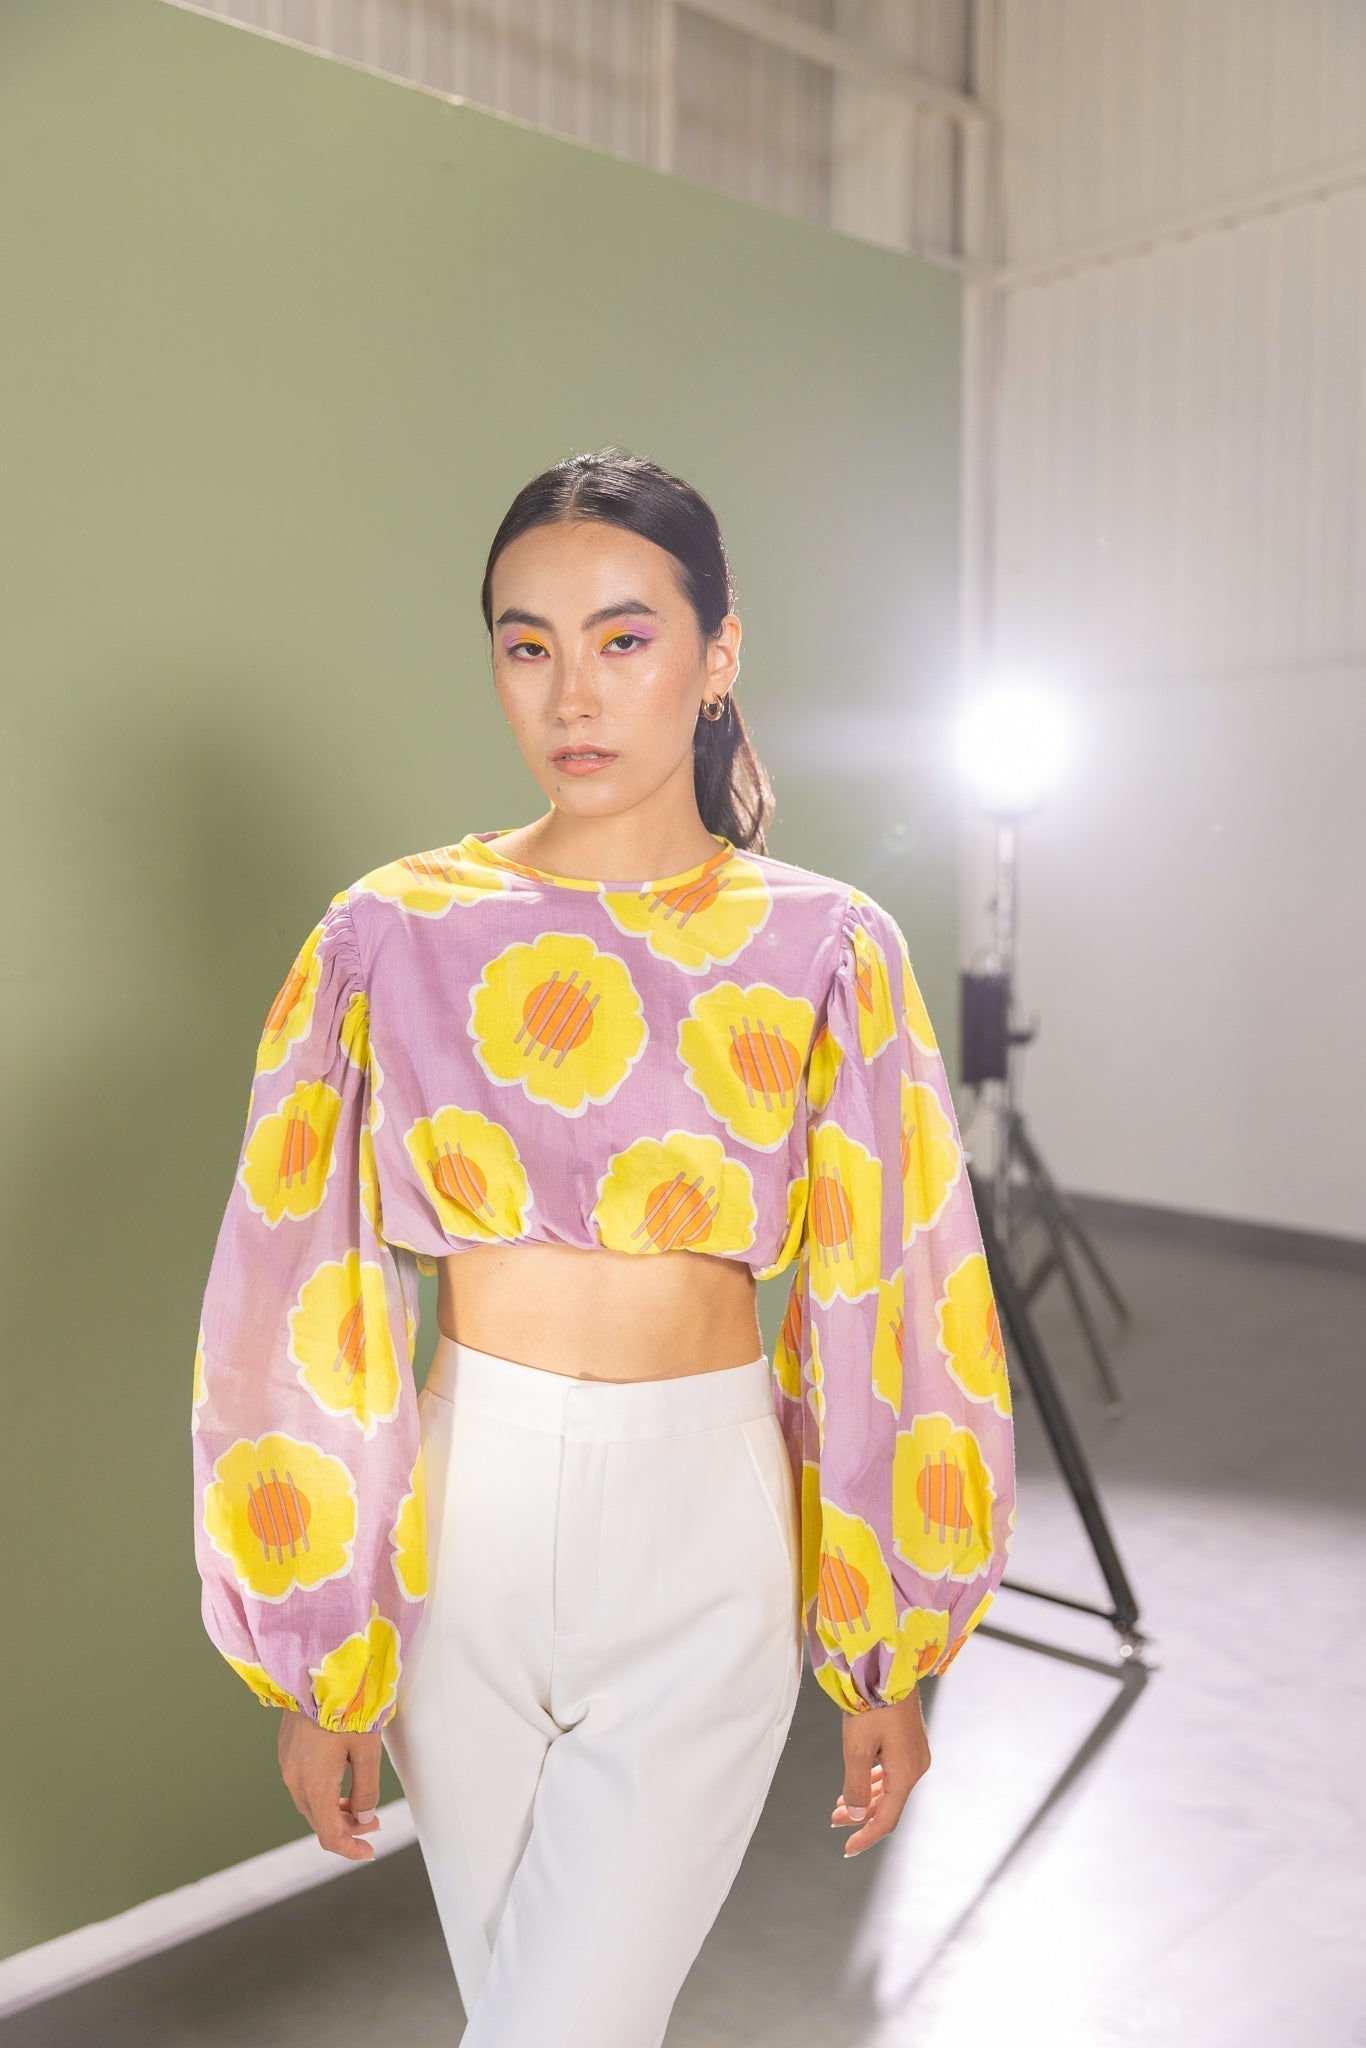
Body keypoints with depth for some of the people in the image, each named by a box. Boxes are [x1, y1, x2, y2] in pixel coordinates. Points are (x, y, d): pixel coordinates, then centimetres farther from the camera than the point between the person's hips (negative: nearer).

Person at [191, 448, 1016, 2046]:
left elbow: (886, 1308, -1)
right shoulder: (394, 936, -5)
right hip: (456, 1534, 2)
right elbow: (311, 1303, -2)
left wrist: (886, 1655, 3)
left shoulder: (824, 948, -5)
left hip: (703, 1547, -1)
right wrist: (314, 1663, 0)